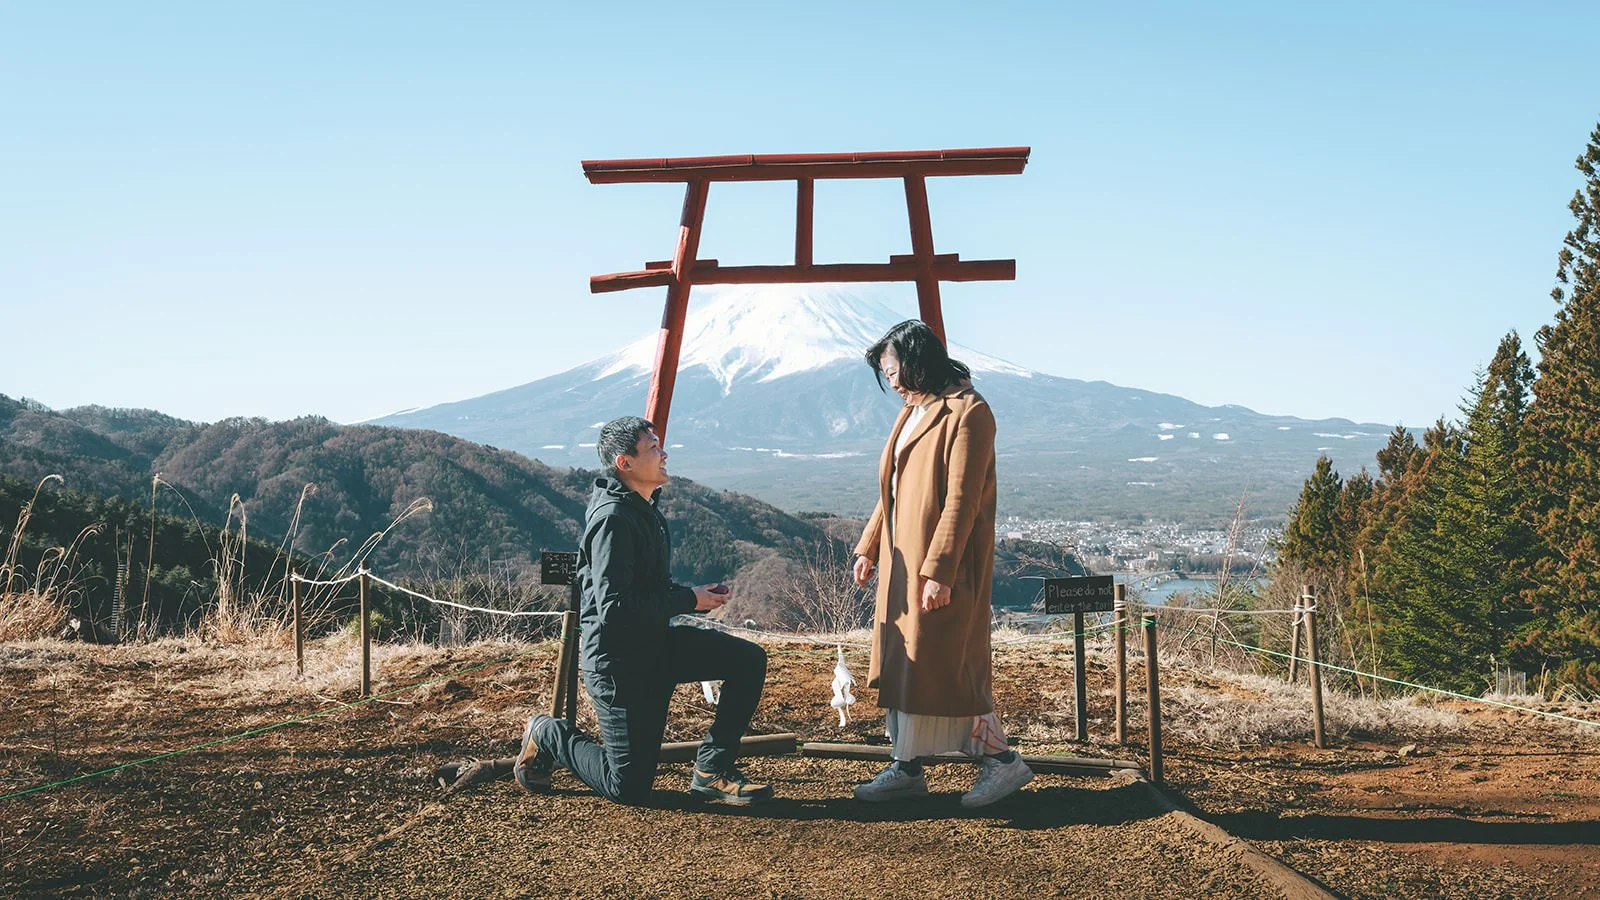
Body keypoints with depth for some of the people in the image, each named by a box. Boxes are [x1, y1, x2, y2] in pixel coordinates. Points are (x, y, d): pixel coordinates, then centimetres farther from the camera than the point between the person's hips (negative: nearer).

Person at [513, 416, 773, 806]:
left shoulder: (646, 509, 11)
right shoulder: (613, 518, -21)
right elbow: (615, 608, -27)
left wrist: (697, 595, 3)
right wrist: (689, 601, -18)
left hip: (656, 643, 9)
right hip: (619, 660, -9)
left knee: (749, 660, -7)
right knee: (630, 788, -3)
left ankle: (712, 770, 2)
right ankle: (548, 735, 19)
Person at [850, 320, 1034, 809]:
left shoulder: (967, 412, -14)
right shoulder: (912, 411, 14)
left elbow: (961, 499, -19)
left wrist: (939, 570, -23)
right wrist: (869, 547, 13)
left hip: (943, 565, -9)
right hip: (902, 560, 9)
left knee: (940, 662, -6)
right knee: (900, 659, 10)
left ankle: (1001, 758, 7)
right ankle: (907, 767, 19)